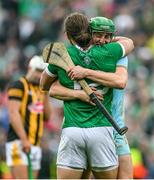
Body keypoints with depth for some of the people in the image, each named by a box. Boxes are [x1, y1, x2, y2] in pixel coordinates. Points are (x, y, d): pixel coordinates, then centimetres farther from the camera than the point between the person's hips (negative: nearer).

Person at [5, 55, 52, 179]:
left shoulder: (41, 89, 20)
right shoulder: (18, 86, -3)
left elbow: (47, 116, 16)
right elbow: (13, 114, -13)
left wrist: (45, 95, 6)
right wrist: (24, 140, -20)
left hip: (35, 144, 8)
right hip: (19, 142, -8)